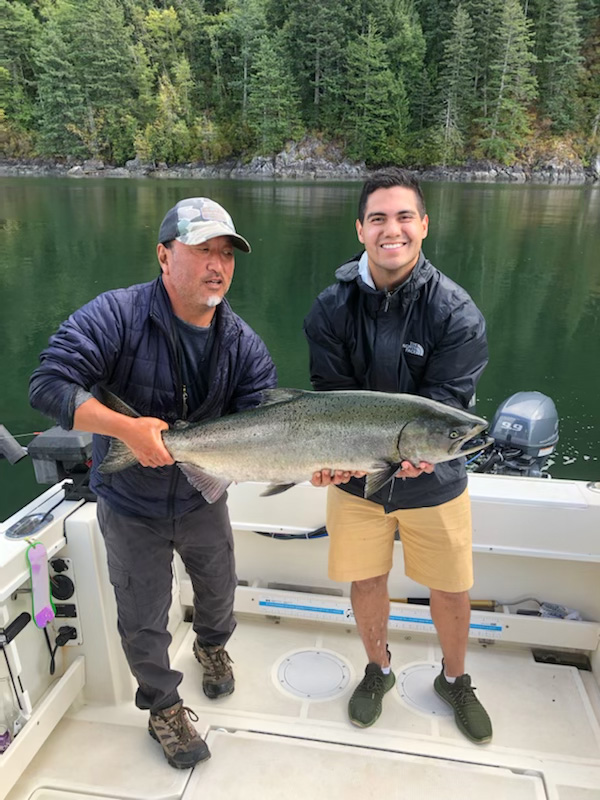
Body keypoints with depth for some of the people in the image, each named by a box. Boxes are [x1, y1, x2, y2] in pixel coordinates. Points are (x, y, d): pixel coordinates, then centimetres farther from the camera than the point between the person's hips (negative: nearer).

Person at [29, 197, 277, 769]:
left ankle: (212, 646, 61)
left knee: (218, 590, 26)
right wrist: (127, 427, -39)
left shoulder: (243, 344, -12)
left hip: (203, 500, 4)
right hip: (131, 506, -3)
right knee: (143, 621, 15)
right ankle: (163, 707, 43)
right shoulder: (116, 316, -23)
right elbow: (49, 384, -29)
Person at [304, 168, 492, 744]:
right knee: (365, 581, 15)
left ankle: (454, 680, 45)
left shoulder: (456, 312, -14)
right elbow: (331, 394, -11)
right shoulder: (332, 308, -9)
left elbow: (444, 403, -17)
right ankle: (378, 669, 46)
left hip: (434, 481, 0)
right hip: (355, 478, 1)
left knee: (451, 590, 13)